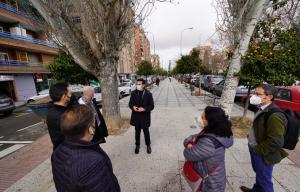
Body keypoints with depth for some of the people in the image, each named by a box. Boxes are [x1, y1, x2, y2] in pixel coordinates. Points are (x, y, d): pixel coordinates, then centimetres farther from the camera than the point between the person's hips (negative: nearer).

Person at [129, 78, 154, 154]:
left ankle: (148, 145, 38)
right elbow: (130, 103, 5)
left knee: (146, 131, 14)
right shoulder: (133, 93, -2)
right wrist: (133, 107, -18)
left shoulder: (148, 94, -9)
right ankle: (137, 145, 39)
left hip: (145, 116, -2)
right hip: (136, 116, 2)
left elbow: (152, 106, -8)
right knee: (137, 131, 17)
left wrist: (144, 109, -23)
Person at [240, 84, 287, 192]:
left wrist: (258, 150, -18)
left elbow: (276, 142, -27)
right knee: (259, 174, 29)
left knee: (264, 179, 14)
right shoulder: (262, 109, 1)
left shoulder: (274, 115, -27)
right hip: (254, 148, 8)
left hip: (263, 154, -8)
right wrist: (251, 137, 9)